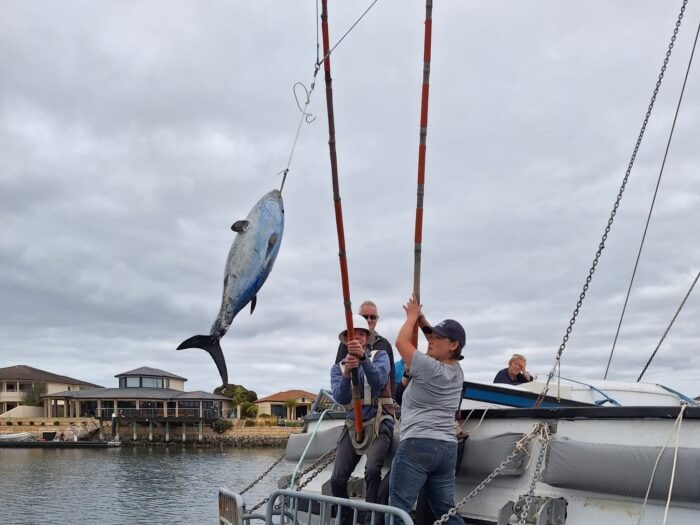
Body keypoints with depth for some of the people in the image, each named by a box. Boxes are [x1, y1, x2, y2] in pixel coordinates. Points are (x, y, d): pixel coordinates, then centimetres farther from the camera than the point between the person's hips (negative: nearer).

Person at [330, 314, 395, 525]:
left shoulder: (379, 356, 2)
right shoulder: (338, 367, 10)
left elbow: (378, 382, -18)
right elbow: (341, 398, -7)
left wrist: (363, 357, -34)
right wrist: (346, 373, -26)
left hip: (379, 424, -4)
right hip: (353, 425, 4)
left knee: (372, 470, -27)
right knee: (337, 479, -6)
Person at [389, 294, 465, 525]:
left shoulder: (428, 368, -12)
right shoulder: (457, 372, 10)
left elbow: (401, 342, -1)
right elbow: (437, 346, 26)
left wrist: (412, 316, 13)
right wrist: (421, 320, 20)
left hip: (417, 445, -8)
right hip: (447, 448, 9)